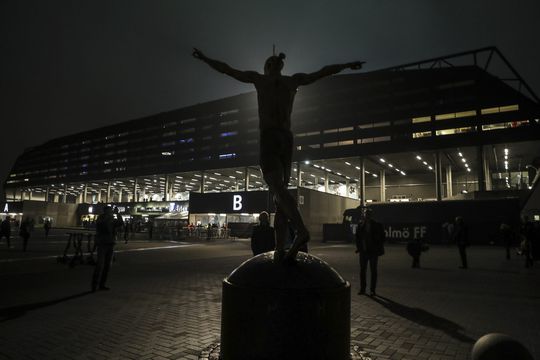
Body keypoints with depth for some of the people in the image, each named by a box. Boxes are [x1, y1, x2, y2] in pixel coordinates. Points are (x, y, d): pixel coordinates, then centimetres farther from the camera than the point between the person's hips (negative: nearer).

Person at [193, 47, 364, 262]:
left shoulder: (259, 79, 11)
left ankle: (301, 231, -43)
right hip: (287, 139, 4)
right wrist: (347, 65, 40)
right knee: (280, 191, 2)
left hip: (269, 137, -4)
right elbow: (323, 72, 25)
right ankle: (280, 250, -5)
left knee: (277, 188, -19)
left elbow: (229, 71, 18)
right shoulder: (293, 81, 17)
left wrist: (205, 59, 31)